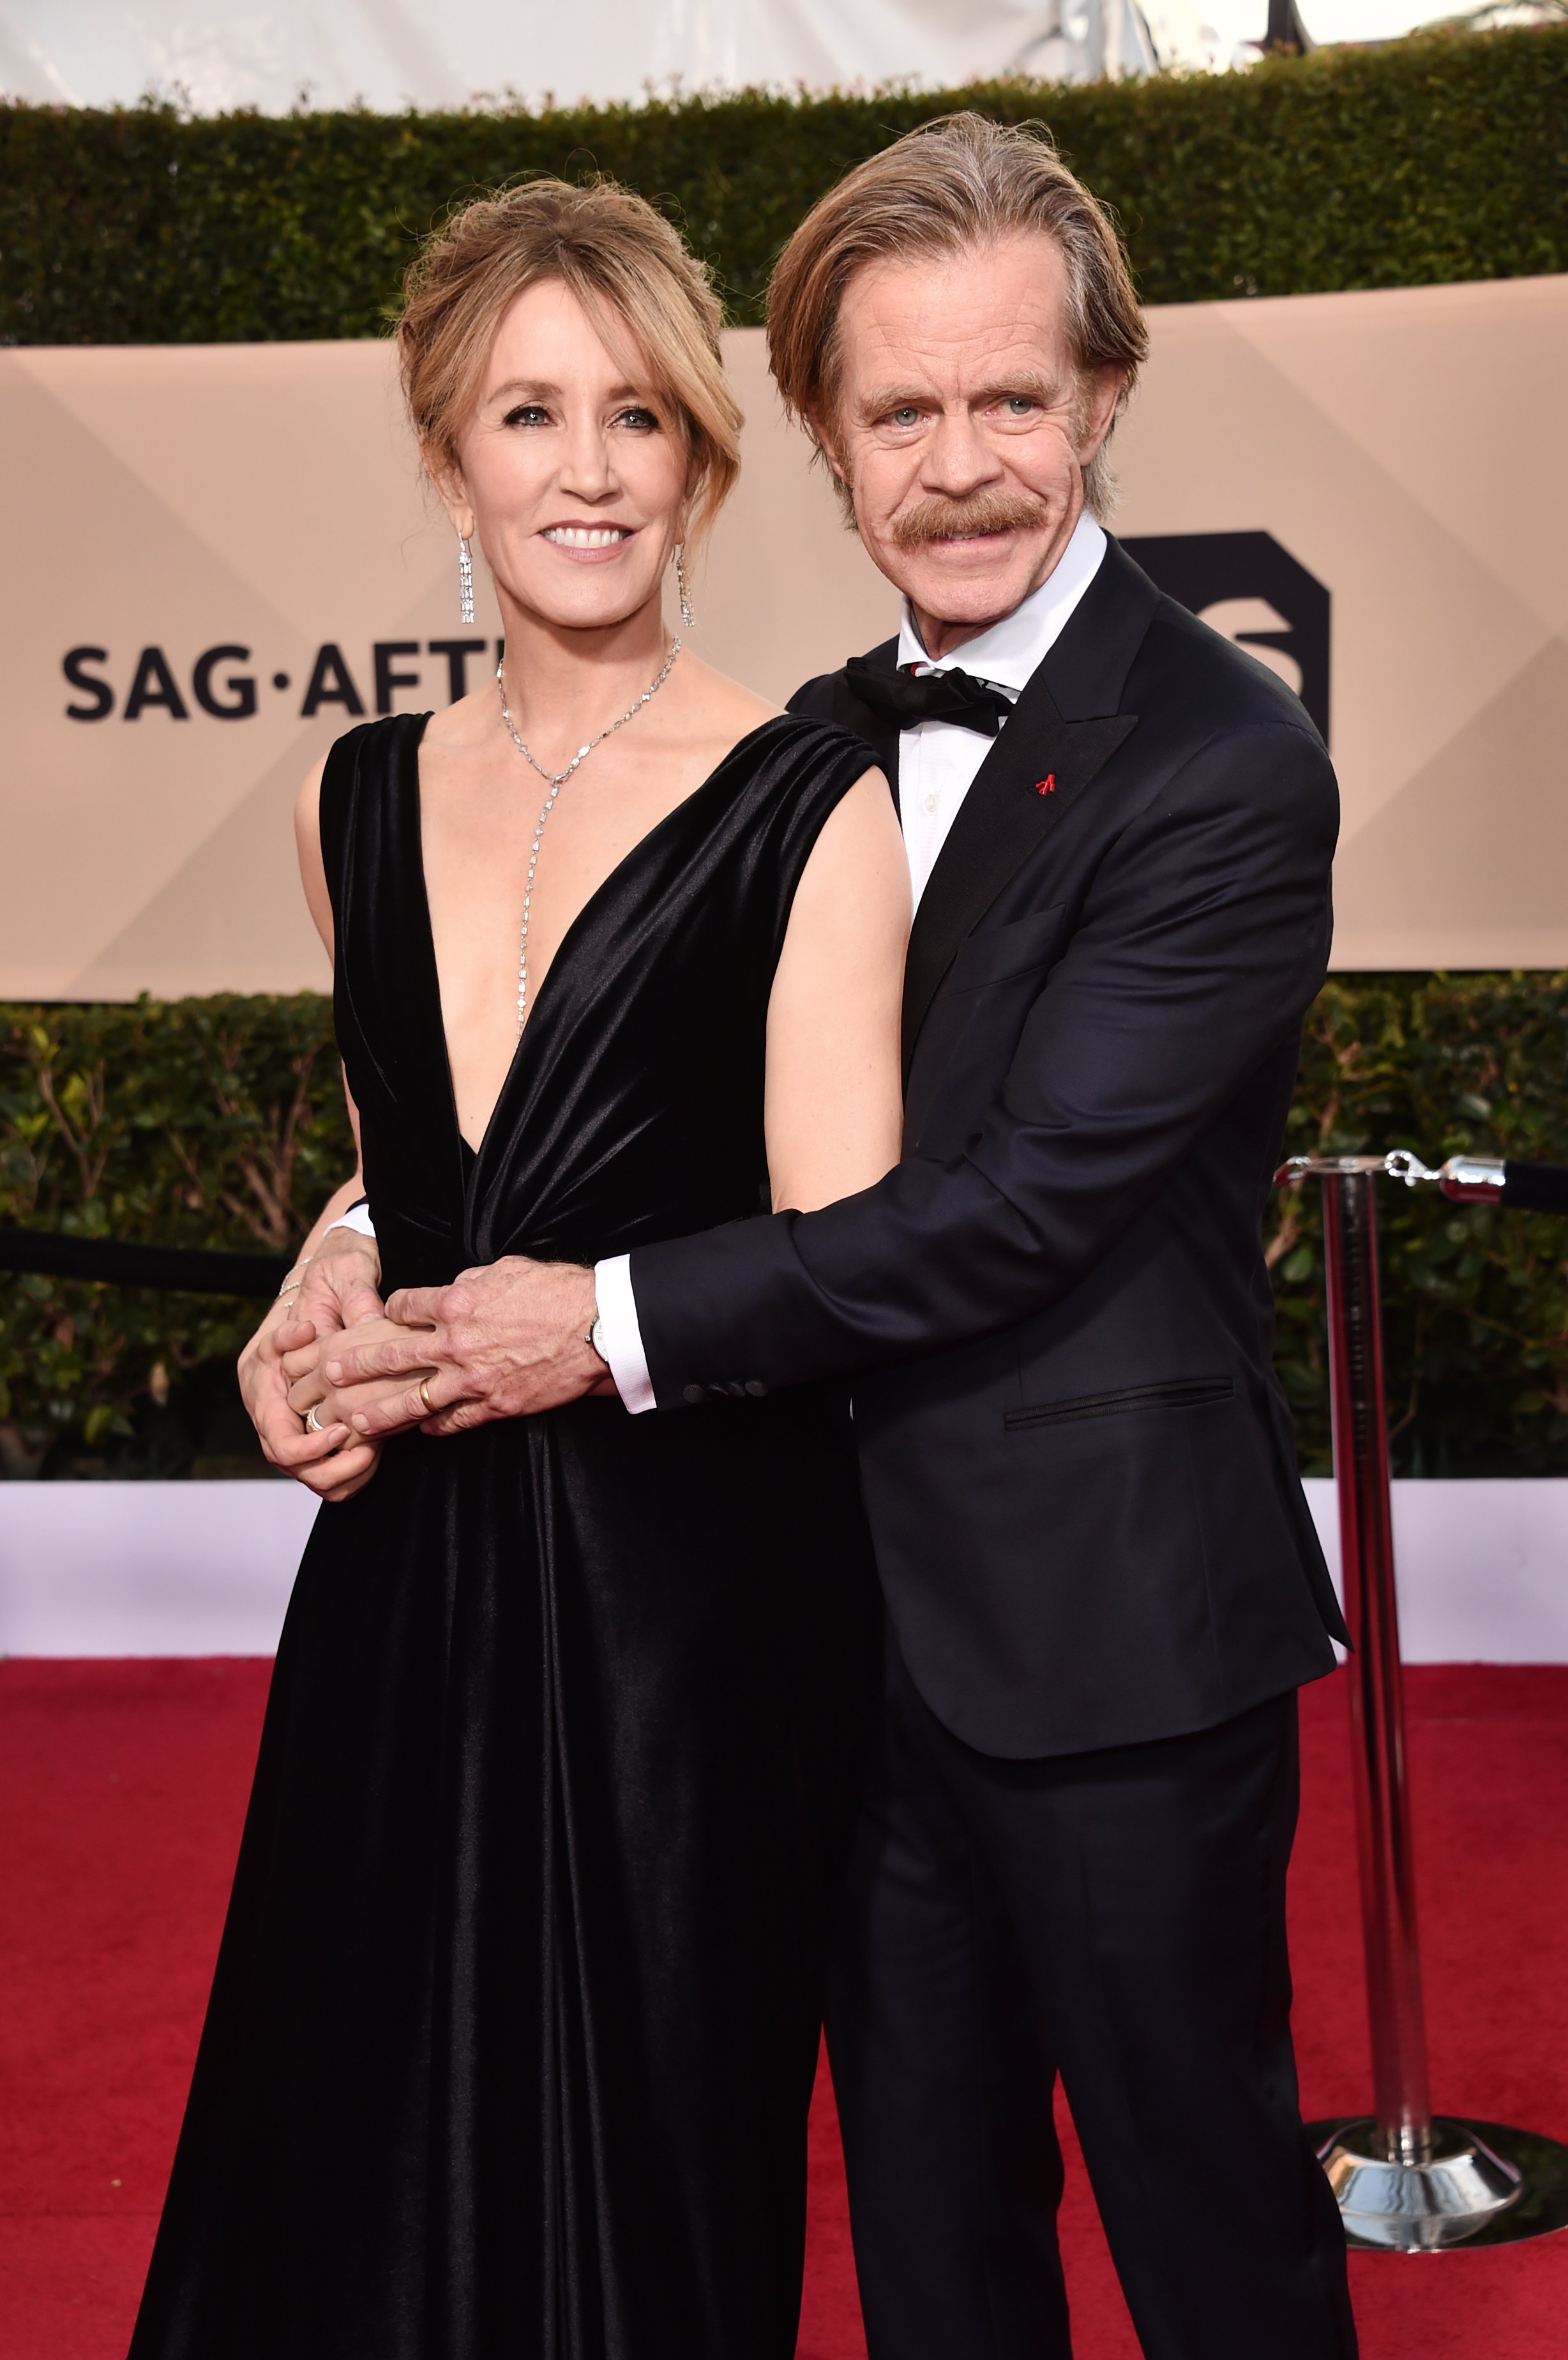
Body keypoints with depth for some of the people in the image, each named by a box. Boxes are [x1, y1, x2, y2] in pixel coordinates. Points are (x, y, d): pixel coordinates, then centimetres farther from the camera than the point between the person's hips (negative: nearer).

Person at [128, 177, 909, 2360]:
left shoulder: (804, 808, -9)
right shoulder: (364, 800, 9)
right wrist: (311, 1317, 4)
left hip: (686, 1581, -5)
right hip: (403, 1588, 5)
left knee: (643, 2173, 9)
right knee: (359, 2167, 14)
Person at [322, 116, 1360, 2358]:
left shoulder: (1224, 764, -16)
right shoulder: (827, 744, 7)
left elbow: (1031, 1198, -22)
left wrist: (622, 1322, -21)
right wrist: (365, 1300, -5)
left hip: (1111, 1640, -6)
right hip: (863, 1608, 7)